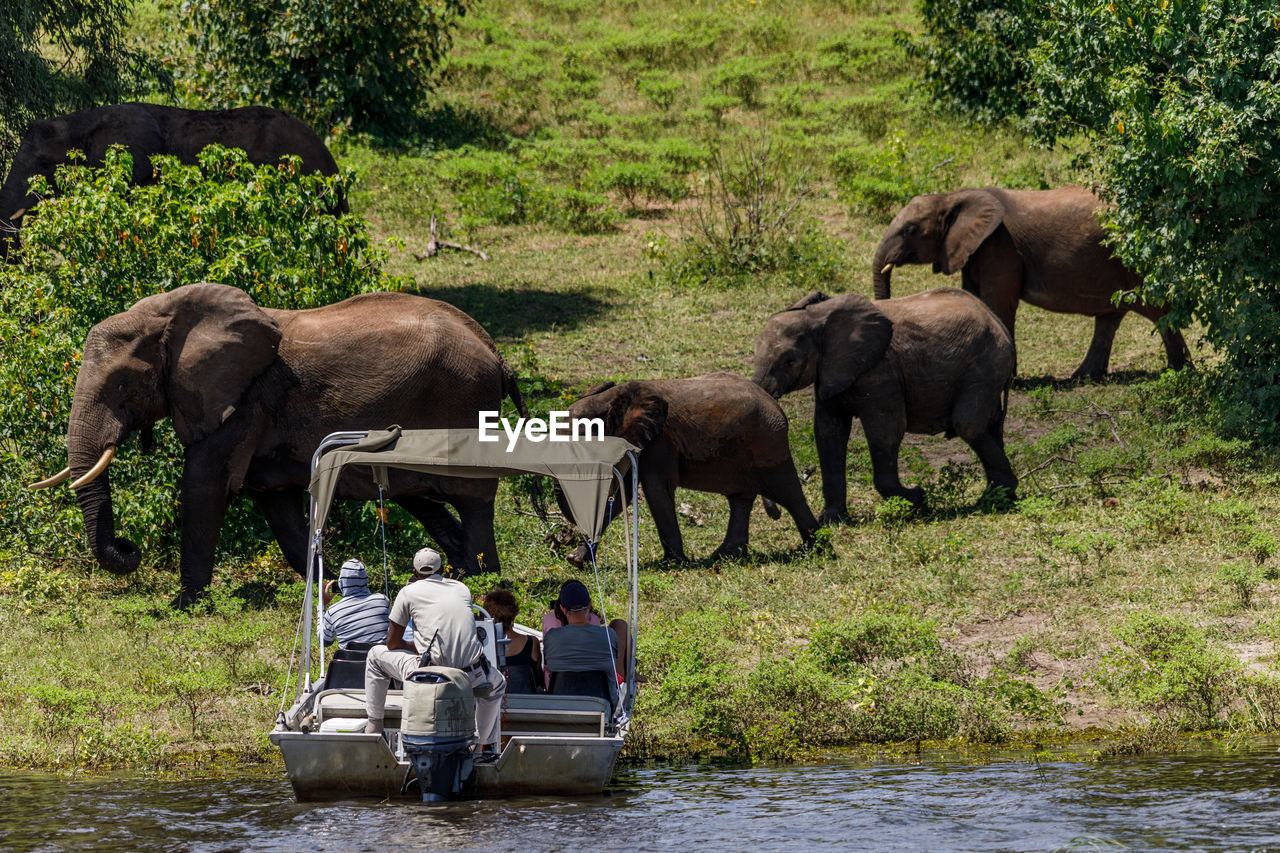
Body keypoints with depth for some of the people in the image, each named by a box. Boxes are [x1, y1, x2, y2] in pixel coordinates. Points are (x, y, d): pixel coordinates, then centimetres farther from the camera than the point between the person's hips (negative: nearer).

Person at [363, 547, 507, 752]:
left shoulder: (409, 592, 4)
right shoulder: (462, 589, 15)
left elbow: (392, 643, 9)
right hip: (472, 677, 3)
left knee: (376, 655, 22)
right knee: (497, 685, 39)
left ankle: (373, 725, 24)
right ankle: (487, 745, 32)